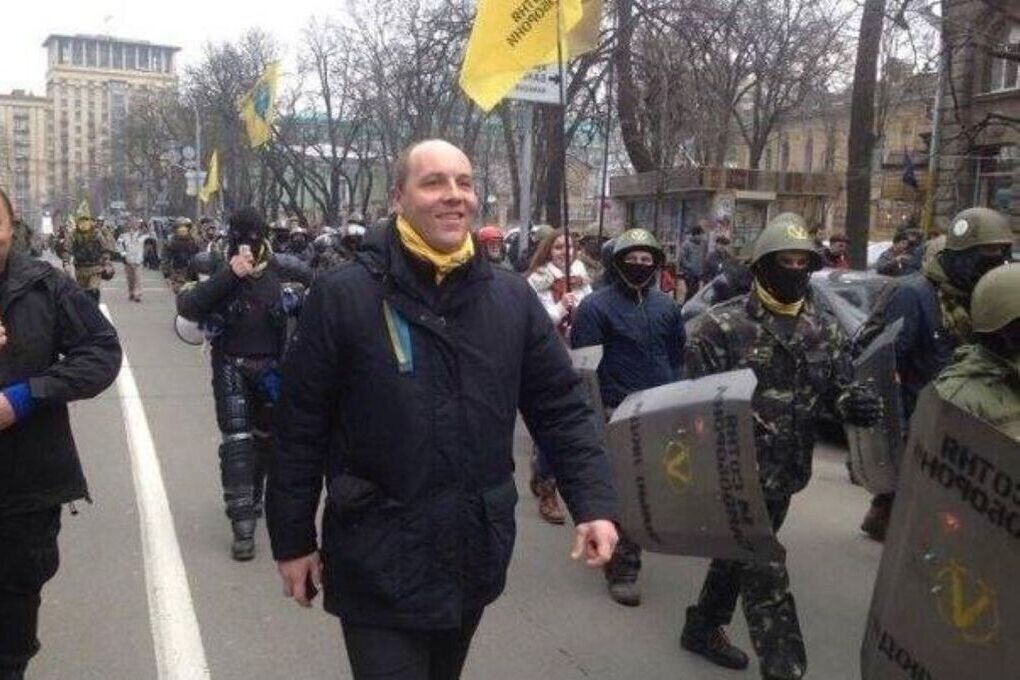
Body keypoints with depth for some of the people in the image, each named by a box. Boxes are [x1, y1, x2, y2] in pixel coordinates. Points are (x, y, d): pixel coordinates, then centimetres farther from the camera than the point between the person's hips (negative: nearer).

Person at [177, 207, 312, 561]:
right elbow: (186, 306, -26)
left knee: (265, 436, 17)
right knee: (237, 440, -11)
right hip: (232, 367, -3)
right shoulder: (218, 270, -10)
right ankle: (242, 525, -9)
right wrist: (229, 276, -33)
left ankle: (252, 496, 42)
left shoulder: (283, 269, -5)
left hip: (273, 367, 3)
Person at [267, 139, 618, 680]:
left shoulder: (512, 299, -1)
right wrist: (293, 540, -3)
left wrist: (593, 504, -9)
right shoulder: (343, 296, -12)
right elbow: (301, 429, -7)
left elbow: (561, 410, 2)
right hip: (377, 565, -4)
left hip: (476, 555, 5)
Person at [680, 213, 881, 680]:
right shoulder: (721, 325, -13)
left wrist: (854, 403, -14)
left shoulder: (825, 329, 5)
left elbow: (836, 390, 10)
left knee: (739, 555, 22)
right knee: (765, 576, -6)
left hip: (786, 472, 7)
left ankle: (703, 628, 43)